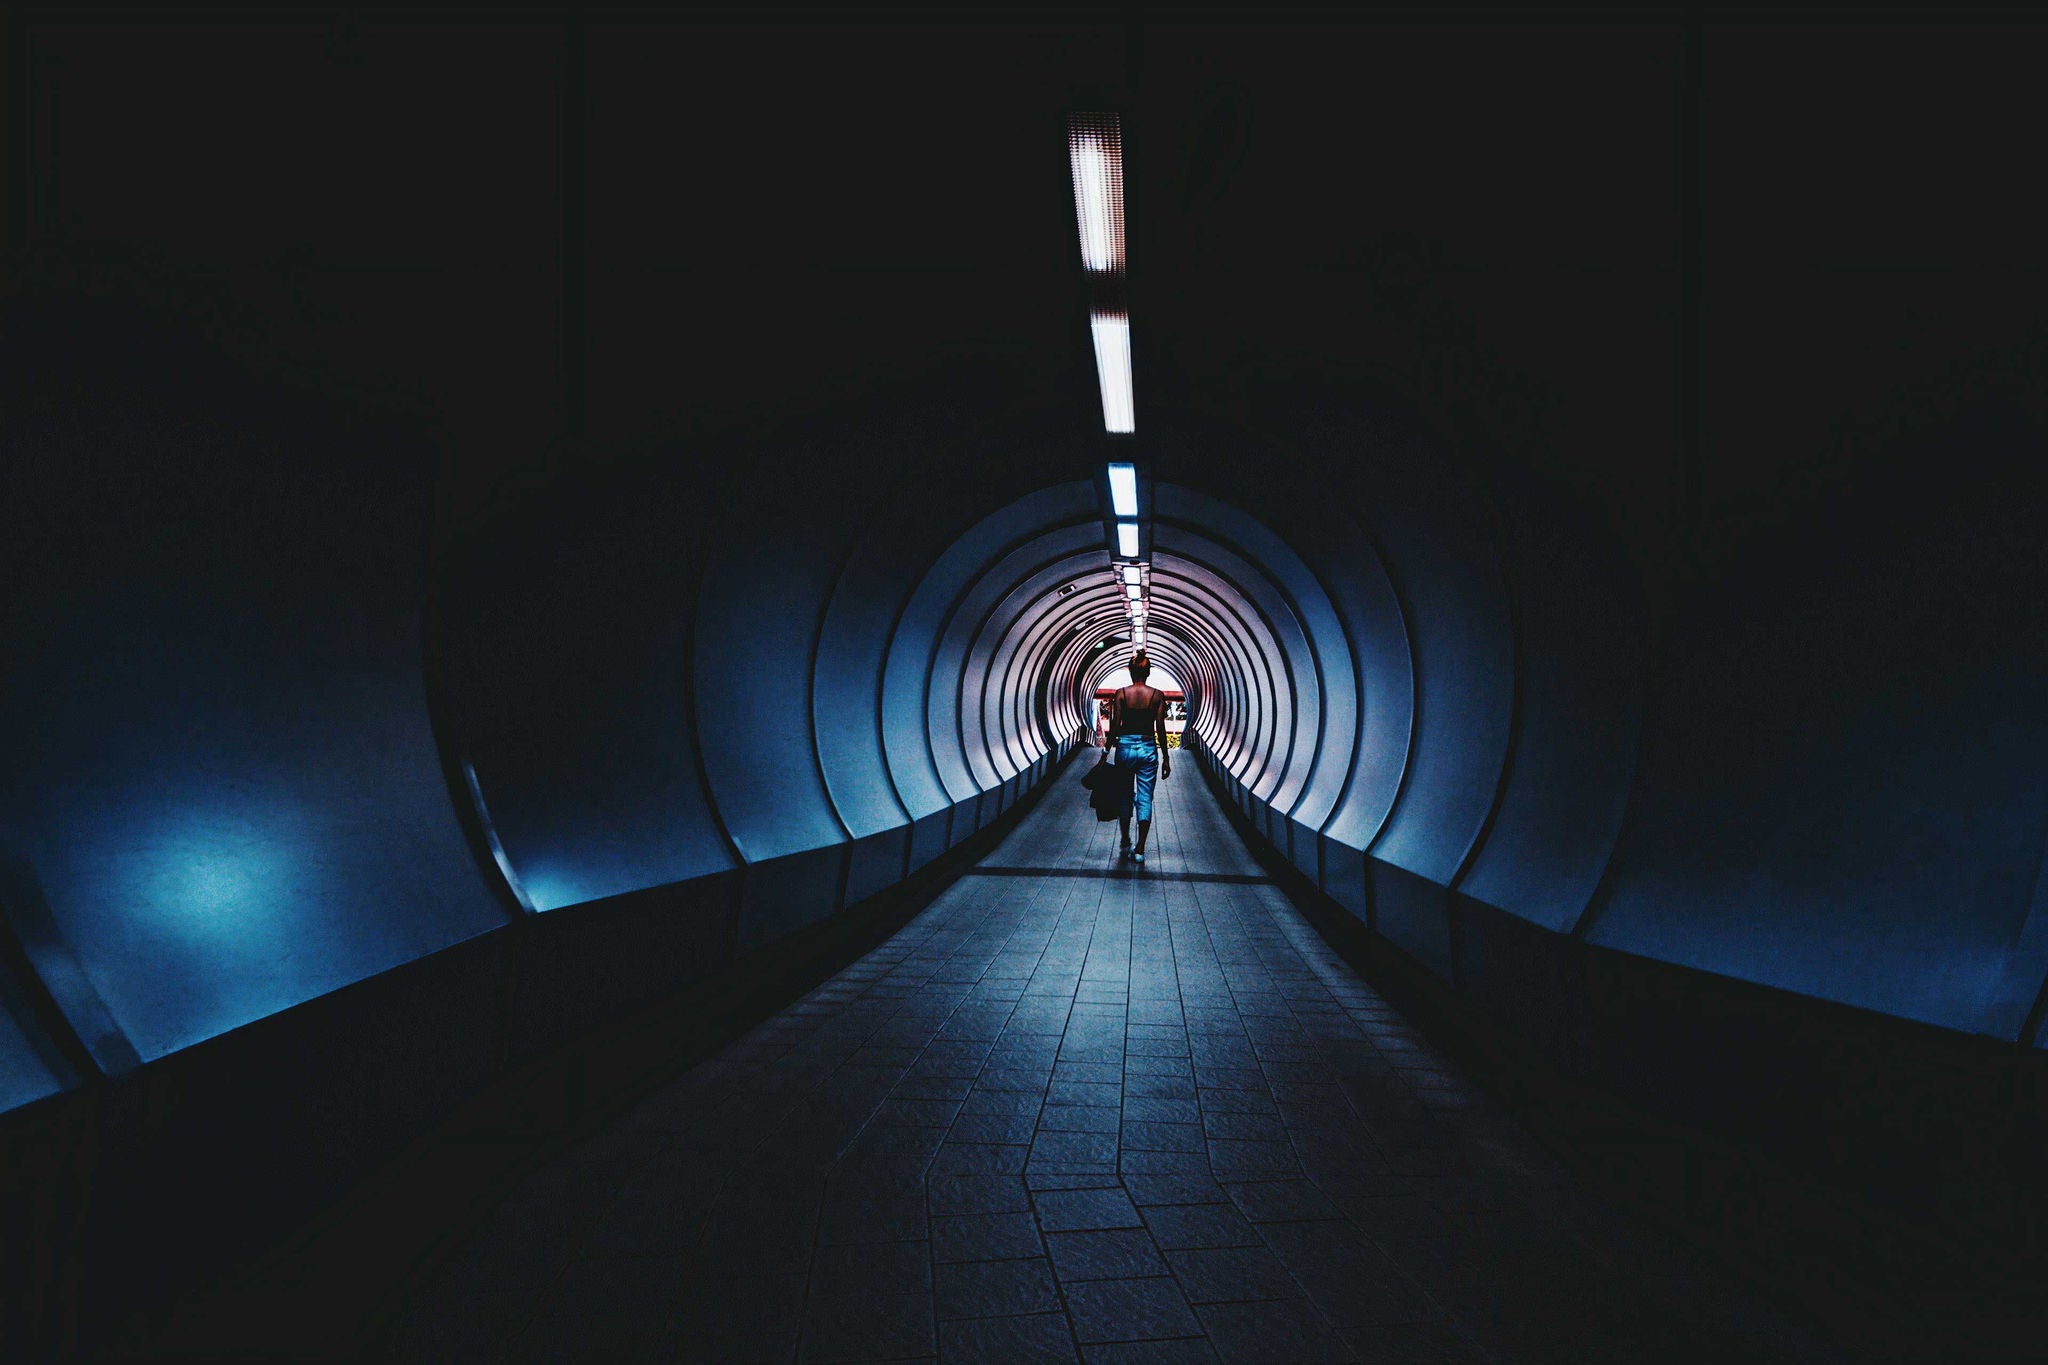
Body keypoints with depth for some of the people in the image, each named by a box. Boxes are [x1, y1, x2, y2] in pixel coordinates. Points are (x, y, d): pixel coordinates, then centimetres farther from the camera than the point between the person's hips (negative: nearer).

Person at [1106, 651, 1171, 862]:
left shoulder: (1121, 693, -4)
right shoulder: (1157, 695, -3)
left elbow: (1115, 726, -5)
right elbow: (1160, 730, -2)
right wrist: (1165, 758, 5)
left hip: (1125, 747, 0)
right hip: (1148, 748, 0)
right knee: (1145, 799, 4)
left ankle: (1125, 843, 26)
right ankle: (1140, 850, 3)